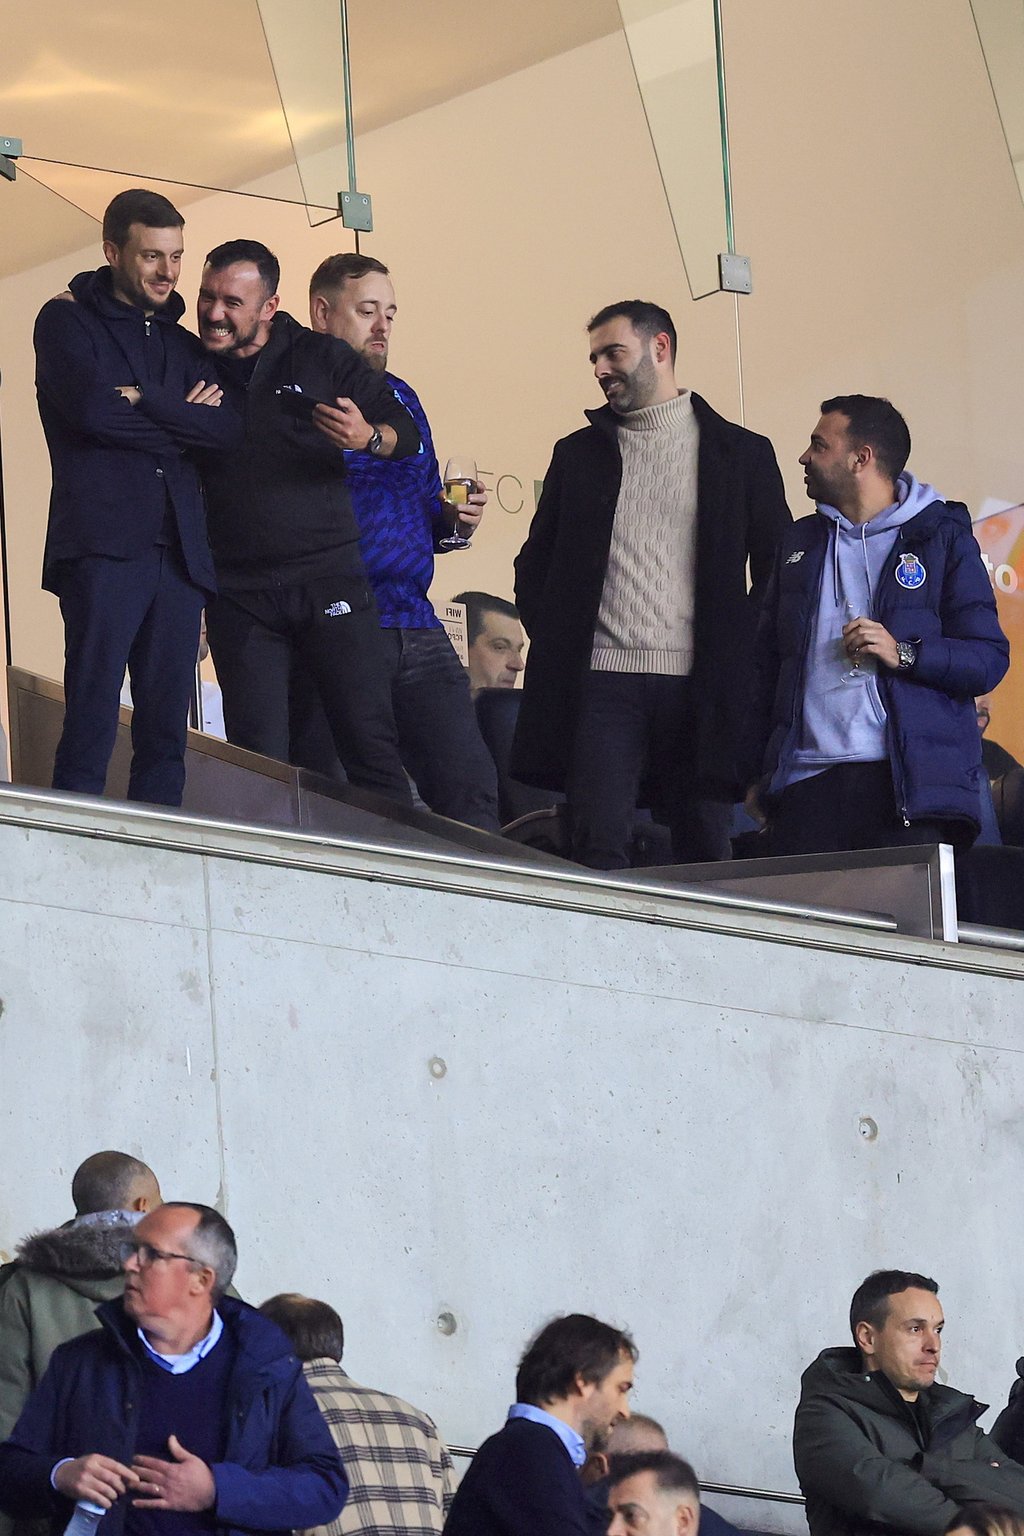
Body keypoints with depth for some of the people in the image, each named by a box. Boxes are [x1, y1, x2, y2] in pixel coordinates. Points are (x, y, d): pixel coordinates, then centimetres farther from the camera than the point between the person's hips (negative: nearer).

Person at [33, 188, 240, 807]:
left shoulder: (183, 344, 21)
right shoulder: (68, 322, 7)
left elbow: (229, 429, 4)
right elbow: (92, 408, -11)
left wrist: (143, 405, -7)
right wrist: (183, 419, 1)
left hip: (180, 554, 5)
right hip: (103, 544, -5)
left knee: (166, 734, 2)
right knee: (91, 727, -13)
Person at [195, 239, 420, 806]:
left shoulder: (322, 358, 5)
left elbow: (407, 434, 5)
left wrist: (368, 437, -17)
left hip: (329, 578, -1)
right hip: (240, 597, 1)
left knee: (371, 744, -6)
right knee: (258, 763, -2)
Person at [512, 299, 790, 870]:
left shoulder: (741, 452, 8)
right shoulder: (579, 453, 16)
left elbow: (777, 568, 8)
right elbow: (536, 565, 20)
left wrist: (741, 651, -2)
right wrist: (554, 645, 6)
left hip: (698, 687, -1)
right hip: (601, 679, 1)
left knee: (706, 854, 0)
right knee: (600, 852, -10)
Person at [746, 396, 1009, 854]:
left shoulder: (941, 538, 6)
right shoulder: (800, 543, 20)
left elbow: (990, 660, 0)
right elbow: (768, 666, 21)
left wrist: (902, 654, -15)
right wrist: (758, 774, 13)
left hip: (910, 783, -4)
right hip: (806, 778, 4)